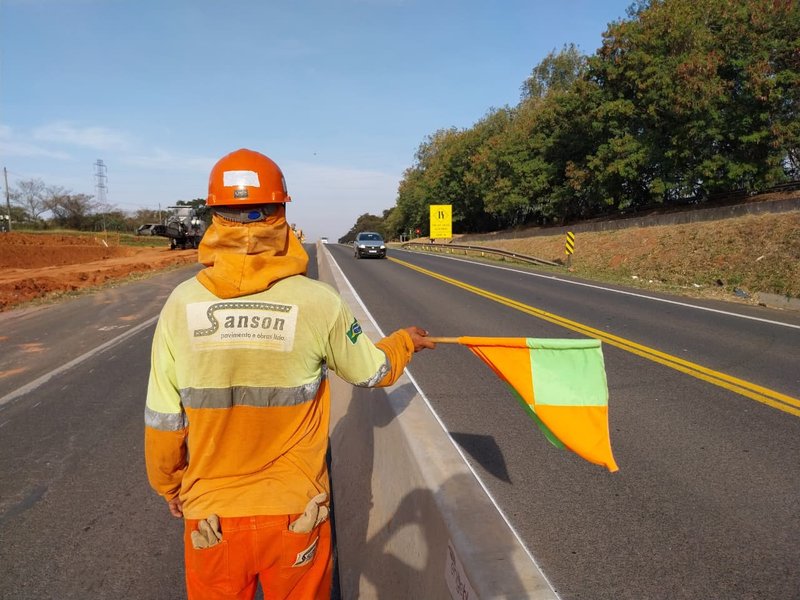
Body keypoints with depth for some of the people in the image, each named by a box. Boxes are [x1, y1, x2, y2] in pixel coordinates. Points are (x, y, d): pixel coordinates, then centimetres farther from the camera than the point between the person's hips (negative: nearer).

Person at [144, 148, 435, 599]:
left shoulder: (182, 304, -13)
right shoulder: (318, 303, -18)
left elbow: (163, 420, -4)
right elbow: (374, 371, -1)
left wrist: (170, 485, 15)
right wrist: (406, 340, 20)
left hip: (211, 515, 2)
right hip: (295, 512, -1)